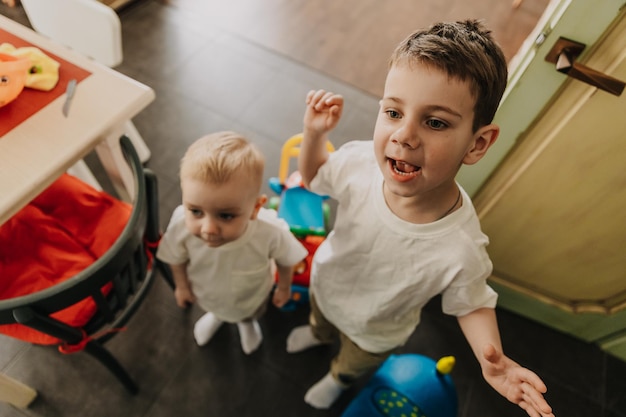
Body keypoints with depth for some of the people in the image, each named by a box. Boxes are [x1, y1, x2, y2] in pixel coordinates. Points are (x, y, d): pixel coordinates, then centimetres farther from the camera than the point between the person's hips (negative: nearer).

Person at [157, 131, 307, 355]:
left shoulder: (271, 231, -45)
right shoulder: (181, 224, -41)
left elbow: (285, 260, -21)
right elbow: (176, 258, -17)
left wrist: (284, 288, -3)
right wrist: (182, 286, 0)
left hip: (252, 296, 0)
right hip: (206, 294, 1)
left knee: (252, 313, 36)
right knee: (215, 309, 38)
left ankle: (247, 321, 73)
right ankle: (216, 315, 75)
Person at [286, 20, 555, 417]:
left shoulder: (462, 249, -42)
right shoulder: (358, 161, -34)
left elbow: (472, 304, -20)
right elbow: (313, 176, -11)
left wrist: (492, 358, -38)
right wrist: (314, 133, -29)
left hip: (374, 334, -2)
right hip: (325, 286, 2)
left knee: (353, 363, 36)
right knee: (319, 319, 40)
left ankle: (338, 377, 74)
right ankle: (318, 333, 79)